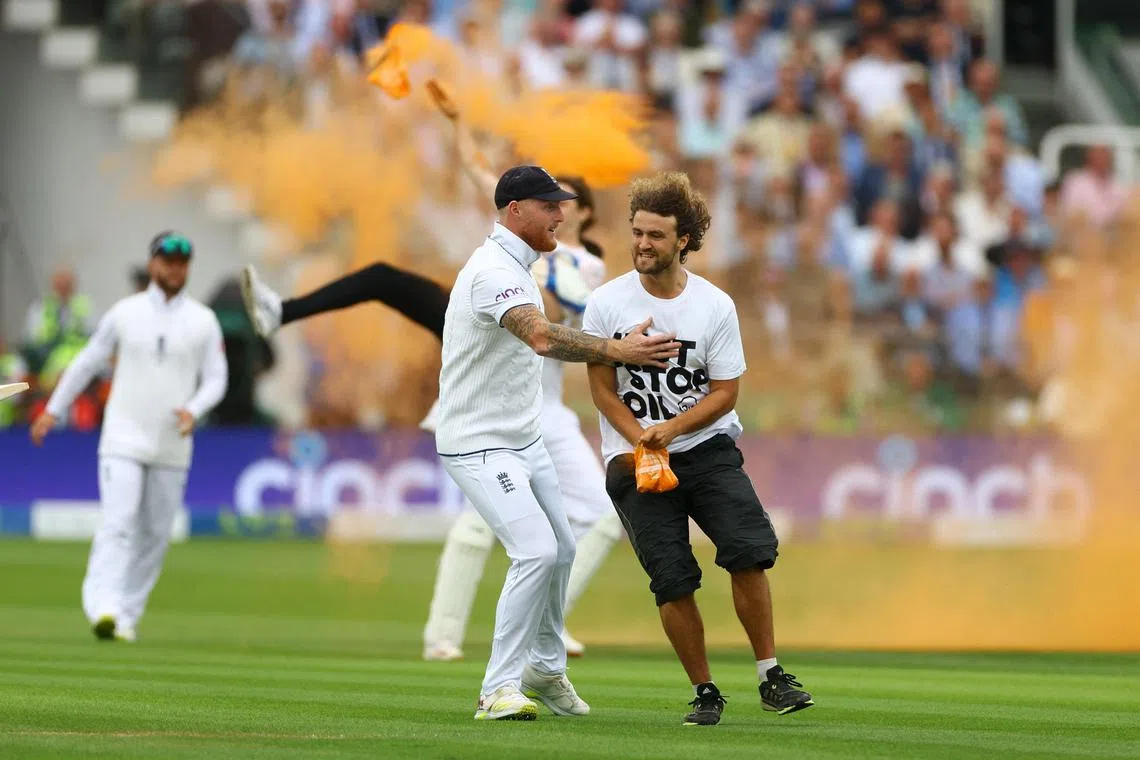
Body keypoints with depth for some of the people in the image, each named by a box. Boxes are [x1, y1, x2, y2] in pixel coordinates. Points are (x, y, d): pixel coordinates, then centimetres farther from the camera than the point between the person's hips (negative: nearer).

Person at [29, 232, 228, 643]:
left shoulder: (203, 321, 3)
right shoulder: (125, 313, 2)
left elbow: (215, 379, 3)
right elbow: (87, 362, 11)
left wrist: (193, 410, -17)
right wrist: (53, 410, 15)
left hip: (172, 448, 2)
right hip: (123, 441, -2)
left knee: (155, 533, 6)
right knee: (118, 523, -16)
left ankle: (127, 614, 16)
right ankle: (103, 608, -28)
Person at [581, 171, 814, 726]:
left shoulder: (715, 306, -3)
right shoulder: (606, 304, -3)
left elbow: (725, 392, -2)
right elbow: (603, 389, 0)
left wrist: (673, 429, -17)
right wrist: (643, 441, -14)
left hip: (708, 448, 1)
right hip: (634, 458, 0)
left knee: (749, 551, -17)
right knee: (673, 580, -9)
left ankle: (771, 678, -7)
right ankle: (704, 693, 4)